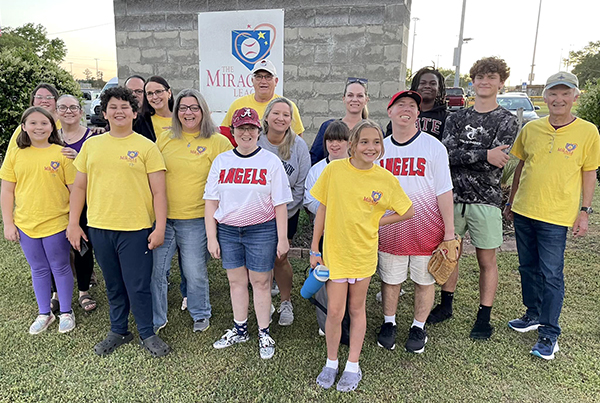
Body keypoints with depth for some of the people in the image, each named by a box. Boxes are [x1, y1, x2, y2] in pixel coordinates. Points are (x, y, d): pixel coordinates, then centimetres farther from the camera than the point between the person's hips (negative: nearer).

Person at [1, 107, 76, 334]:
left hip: (56, 223, -3)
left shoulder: (62, 153, -6)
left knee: (60, 268, 10)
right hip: (25, 224, 3)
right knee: (38, 270, 16)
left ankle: (66, 313, 26)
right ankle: (44, 314, 31)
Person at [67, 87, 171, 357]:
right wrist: (73, 223, 9)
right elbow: (79, 186, 13)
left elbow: (158, 191, -5)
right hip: (99, 227, 4)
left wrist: (160, 227, -10)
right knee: (113, 284, 17)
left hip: (135, 229, -4)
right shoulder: (91, 145, 8)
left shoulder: (146, 147, -3)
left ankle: (147, 334, 23)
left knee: (138, 286, 3)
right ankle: (118, 331, 35)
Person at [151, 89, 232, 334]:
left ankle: (201, 314, 34)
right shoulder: (164, 138, 7)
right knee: (155, 269, 9)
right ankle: (156, 319, 30)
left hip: (195, 220, -3)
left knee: (195, 272, 8)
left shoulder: (218, 142, -3)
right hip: (161, 216, 3)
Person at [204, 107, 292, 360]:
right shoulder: (221, 161, 5)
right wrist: (211, 237, 1)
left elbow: (280, 204, -3)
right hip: (227, 230, 3)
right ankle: (239, 330, 32)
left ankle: (264, 334, 22)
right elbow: (211, 201, 5)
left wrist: (282, 239, -5)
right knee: (236, 281, 13)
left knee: (260, 282, 6)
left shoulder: (271, 161, -2)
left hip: (262, 231, -3)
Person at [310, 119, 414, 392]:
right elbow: (322, 209, 0)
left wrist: (375, 222, -3)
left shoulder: (386, 179, -7)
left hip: (364, 252, 1)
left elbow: (408, 212, 5)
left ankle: (353, 366, 32)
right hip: (335, 251, 0)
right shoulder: (334, 169, -8)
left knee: (357, 309, 15)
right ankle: (331, 363, 28)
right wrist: (314, 249, 2)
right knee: (335, 311, 3)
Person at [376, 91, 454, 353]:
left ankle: (418, 328, 33)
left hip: (426, 231, -2)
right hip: (389, 231, 2)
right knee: (390, 279, 13)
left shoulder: (433, 147, -5)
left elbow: (444, 192, -6)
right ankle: (389, 323, 35)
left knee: (424, 280, 11)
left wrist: (449, 231, -8)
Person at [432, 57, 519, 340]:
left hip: (485, 200, -3)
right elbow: (447, 154, -9)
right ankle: (446, 306, 30)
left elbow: (496, 163, -14)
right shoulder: (457, 118, 8)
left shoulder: (506, 121, 0)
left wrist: (461, 157, -12)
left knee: (487, 261, 6)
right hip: (453, 197, 3)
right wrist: (483, 155, -19)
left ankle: (484, 317, 21)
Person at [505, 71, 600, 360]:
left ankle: (549, 334, 14)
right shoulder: (531, 128, 4)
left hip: (556, 216, -3)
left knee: (551, 275, 0)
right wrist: (511, 201, 13)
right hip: (523, 211, 4)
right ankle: (534, 315, 34)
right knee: (528, 268, 15)